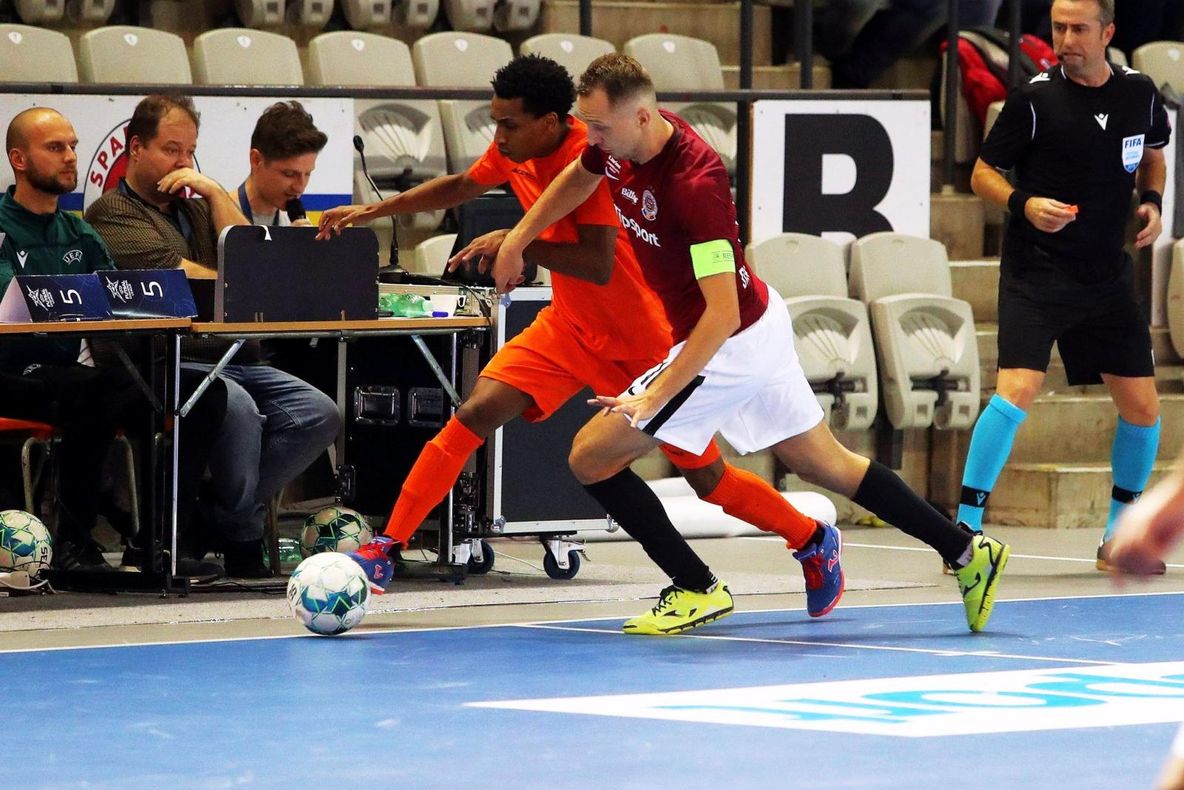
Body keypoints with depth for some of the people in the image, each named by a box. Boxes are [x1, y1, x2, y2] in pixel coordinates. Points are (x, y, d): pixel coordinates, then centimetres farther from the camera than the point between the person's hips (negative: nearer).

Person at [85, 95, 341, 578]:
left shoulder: (196, 209, 28)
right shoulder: (113, 214, 5)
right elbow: (180, 277, -6)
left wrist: (214, 193, 9)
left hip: (235, 360, 8)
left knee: (319, 415, -15)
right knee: (237, 407, -37)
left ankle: (212, 517, -14)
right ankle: (242, 539, -18)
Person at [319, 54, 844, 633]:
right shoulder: (516, 151, -5)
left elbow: (599, 265, -35)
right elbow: (463, 186, 17)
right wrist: (373, 211, 13)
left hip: (641, 341, -6)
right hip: (570, 328, 6)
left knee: (707, 480, 3)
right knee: (476, 412, -14)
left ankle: (814, 542, 28)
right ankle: (386, 550, -12)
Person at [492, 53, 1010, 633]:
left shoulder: (694, 183, -32)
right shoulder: (619, 145, -7)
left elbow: (723, 313, -33)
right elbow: (580, 176, 20)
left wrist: (656, 395, -35)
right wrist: (516, 240, 16)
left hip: (730, 345, -9)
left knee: (591, 457, -5)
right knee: (825, 465, 18)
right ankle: (967, 552, 24)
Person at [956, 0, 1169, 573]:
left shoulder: (1140, 94, 4)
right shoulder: (1034, 99, -9)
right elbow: (983, 173, -2)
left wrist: (1151, 201, 4)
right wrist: (1023, 204, -21)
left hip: (1106, 278, 5)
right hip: (1035, 273, -5)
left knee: (1142, 408, 4)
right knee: (1017, 391, -21)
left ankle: (1118, 539, 22)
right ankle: (965, 530, -12)